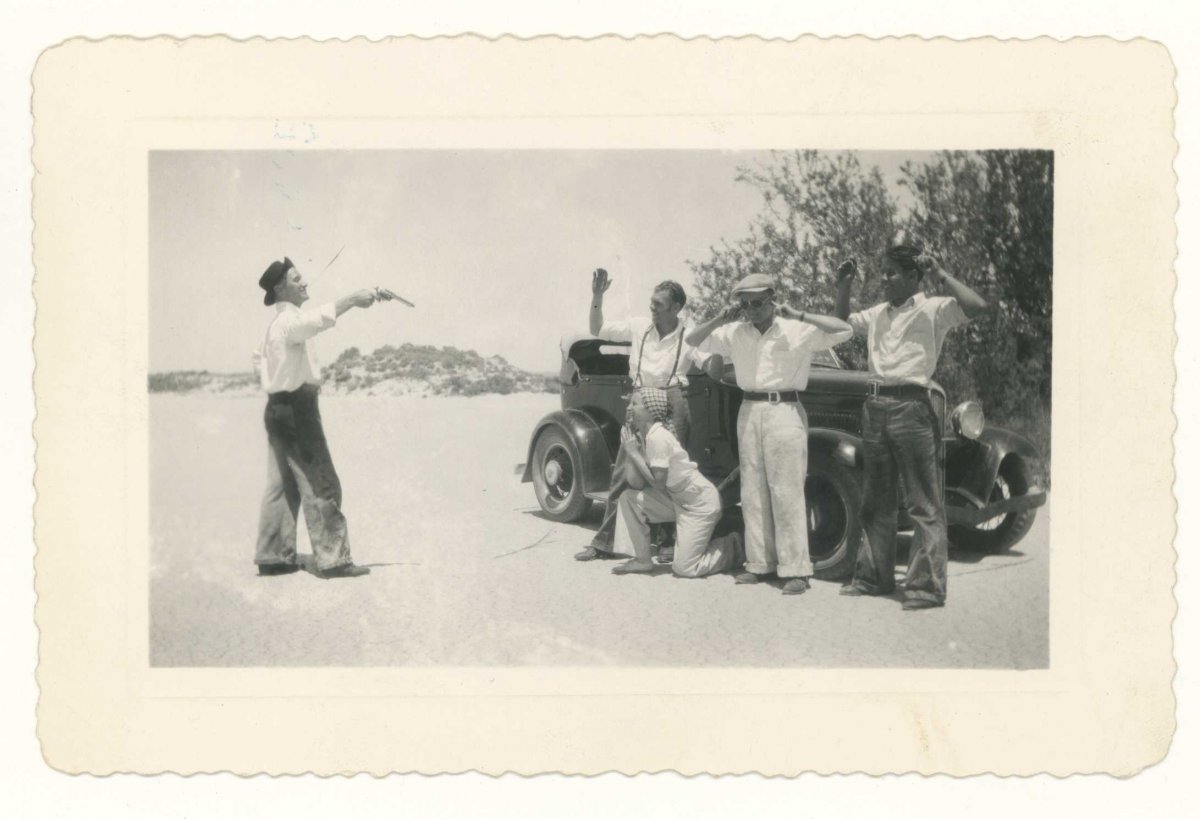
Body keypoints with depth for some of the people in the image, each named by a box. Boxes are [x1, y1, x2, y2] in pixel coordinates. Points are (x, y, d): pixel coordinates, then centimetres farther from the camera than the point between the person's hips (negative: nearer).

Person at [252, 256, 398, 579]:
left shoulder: (277, 324, 17)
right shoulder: (289, 320, -15)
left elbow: (259, 357, 33)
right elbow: (316, 319, -39)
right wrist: (353, 298, -49)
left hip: (279, 409, 10)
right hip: (296, 410, -10)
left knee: (282, 485, 12)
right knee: (321, 486, -7)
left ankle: (273, 556, 16)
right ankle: (332, 559, -6)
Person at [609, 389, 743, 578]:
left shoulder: (658, 438, -22)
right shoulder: (642, 437, 4)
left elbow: (658, 482, -23)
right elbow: (637, 485, -1)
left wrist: (635, 454, -16)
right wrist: (629, 452, -8)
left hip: (701, 503, -9)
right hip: (677, 499, 9)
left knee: (683, 568, -9)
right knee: (628, 498, -3)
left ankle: (729, 548, 16)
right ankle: (642, 560, 6)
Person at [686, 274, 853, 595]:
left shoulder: (798, 331, -1)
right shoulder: (735, 333, 10)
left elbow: (844, 330, -10)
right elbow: (693, 340, 17)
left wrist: (798, 315, -13)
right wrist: (721, 319, 2)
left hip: (785, 412, -5)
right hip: (749, 411, 5)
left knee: (787, 493, -7)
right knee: (753, 493, 7)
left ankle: (796, 569, -5)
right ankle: (760, 563, 14)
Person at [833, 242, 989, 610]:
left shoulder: (932, 309, -3)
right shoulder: (878, 314, 16)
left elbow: (977, 306, -19)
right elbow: (842, 324, 32)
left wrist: (940, 275, -16)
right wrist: (843, 286, 17)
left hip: (910, 407, -7)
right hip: (875, 408, 7)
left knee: (923, 503, -5)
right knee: (875, 501, 15)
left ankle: (927, 586, -4)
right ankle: (874, 575, 25)